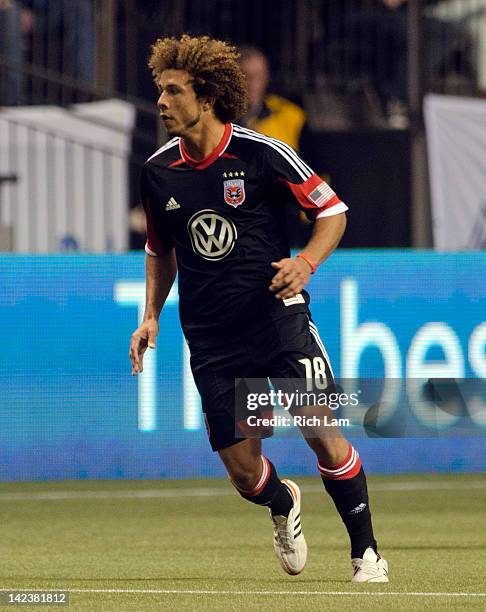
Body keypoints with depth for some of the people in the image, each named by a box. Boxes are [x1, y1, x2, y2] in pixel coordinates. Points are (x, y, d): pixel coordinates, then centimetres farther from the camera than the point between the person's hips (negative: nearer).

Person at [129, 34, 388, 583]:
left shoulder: (262, 154, -9)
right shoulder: (158, 171, 3)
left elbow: (333, 211, 0)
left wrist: (306, 262, -17)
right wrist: (151, 315, 10)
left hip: (279, 319, -3)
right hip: (211, 340, 3)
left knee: (321, 433, -14)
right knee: (244, 473, -1)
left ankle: (365, 552, 3)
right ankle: (283, 506, 36)